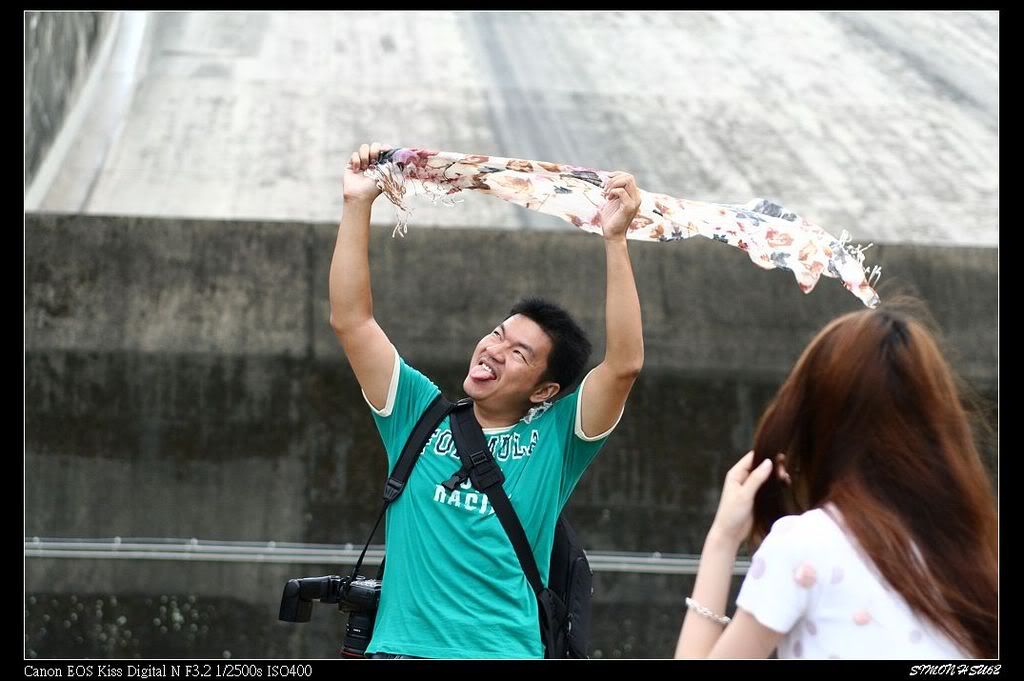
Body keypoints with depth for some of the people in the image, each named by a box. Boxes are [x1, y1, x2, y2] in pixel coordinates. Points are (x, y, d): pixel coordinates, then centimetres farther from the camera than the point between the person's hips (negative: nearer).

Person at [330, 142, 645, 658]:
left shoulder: (554, 437, 11)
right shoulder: (421, 415, 17)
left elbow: (624, 363, -3)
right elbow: (350, 321, 11)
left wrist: (615, 239, -6)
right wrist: (358, 205, 6)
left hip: (504, 649, -1)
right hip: (400, 647, 1)